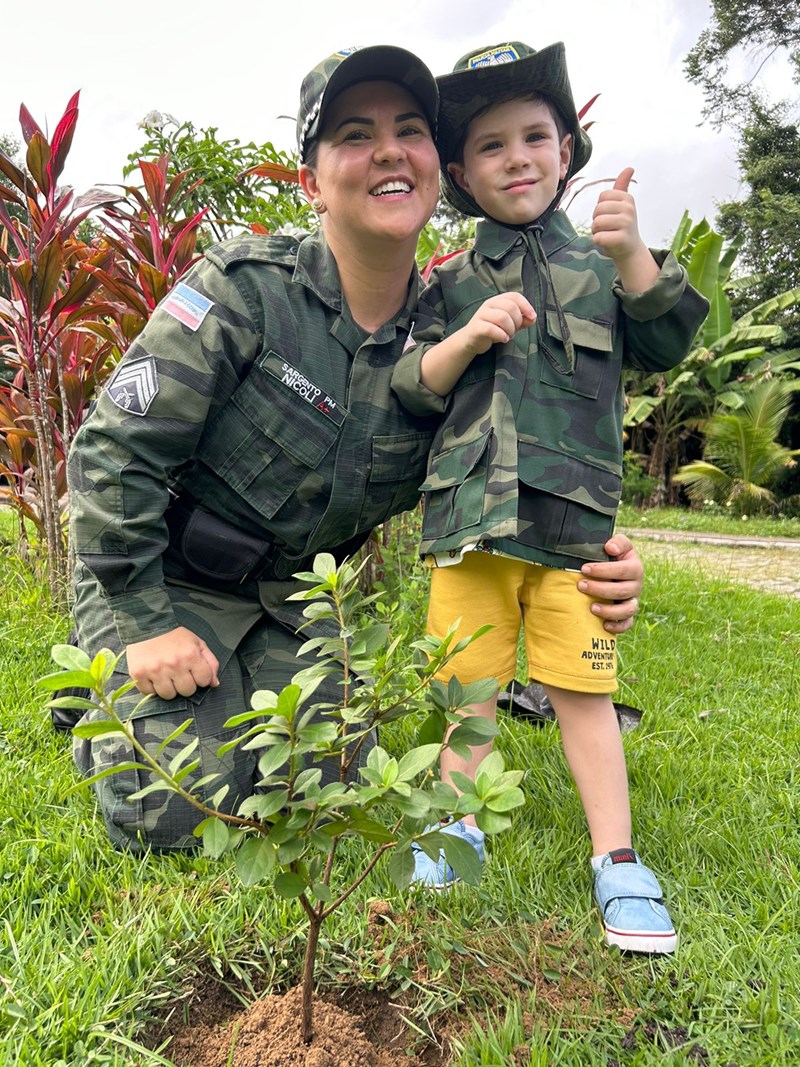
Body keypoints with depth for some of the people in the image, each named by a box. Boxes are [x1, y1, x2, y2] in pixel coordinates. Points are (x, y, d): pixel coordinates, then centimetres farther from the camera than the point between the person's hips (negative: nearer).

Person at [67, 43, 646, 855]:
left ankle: (226, 701, 32)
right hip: (162, 577, -4)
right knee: (173, 817, -7)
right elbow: (115, 450, -20)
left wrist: (592, 571, -21)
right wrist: (146, 623, -18)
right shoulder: (245, 290, -22)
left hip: (291, 592, 5)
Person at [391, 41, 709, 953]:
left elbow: (665, 347, 3)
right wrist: (469, 336, -12)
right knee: (466, 678, 8)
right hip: (471, 514, 1)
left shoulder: (599, 267, 13)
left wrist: (633, 255, -11)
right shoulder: (454, 283, 10)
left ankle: (617, 861, 16)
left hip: (574, 516, 0)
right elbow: (411, 388, 5)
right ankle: (455, 826, 27)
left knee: (582, 687, 2)